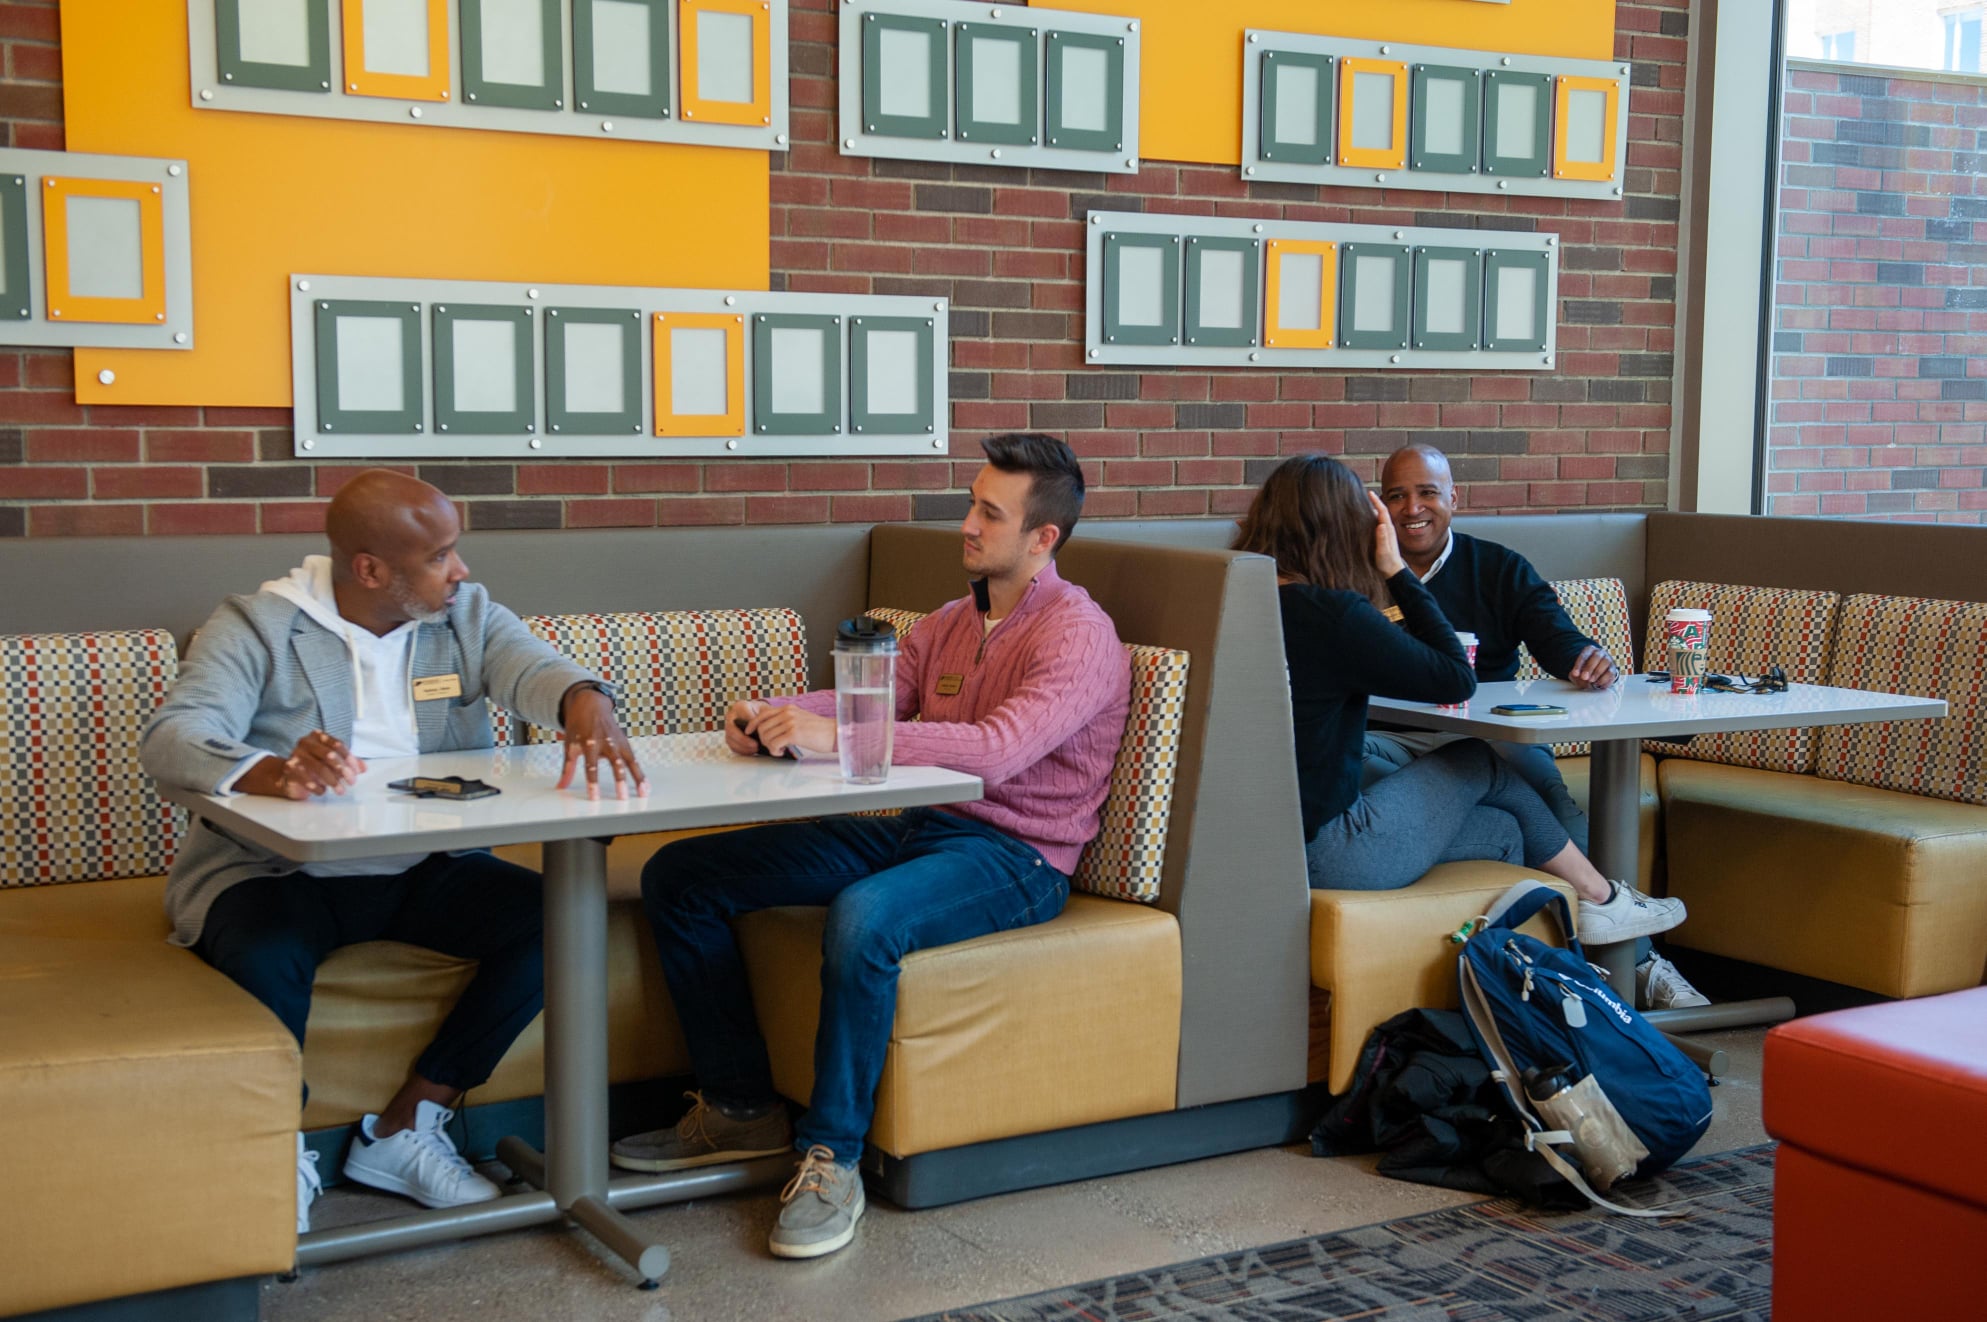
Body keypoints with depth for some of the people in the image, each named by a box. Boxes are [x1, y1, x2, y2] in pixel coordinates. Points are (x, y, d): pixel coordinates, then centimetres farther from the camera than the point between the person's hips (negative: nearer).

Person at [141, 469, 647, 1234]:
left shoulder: (467, 615, 6)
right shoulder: (258, 627, -7)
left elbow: (533, 669, -14)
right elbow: (171, 738, -22)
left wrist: (583, 700, -41)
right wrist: (269, 772, -45)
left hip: (422, 872, 4)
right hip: (275, 871, -4)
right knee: (260, 960, -35)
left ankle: (403, 1129, -8)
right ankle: (282, 1155, -6)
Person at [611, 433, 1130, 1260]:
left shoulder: (1078, 635, -10)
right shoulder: (950, 623, 19)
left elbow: (996, 749, -26)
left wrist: (834, 737, -31)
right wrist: (775, 715, -13)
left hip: (1015, 857, -8)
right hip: (916, 828, 9)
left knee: (863, 915, -41)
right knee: (679, 876, -1)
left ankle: (831, 1157, -23)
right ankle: (740, 1107, 7)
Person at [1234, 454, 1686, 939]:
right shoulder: (1332, 613, -21)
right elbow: (1458, 680, -8)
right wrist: (1396, 572, -4)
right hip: (1325, 855, -8)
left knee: (1504, 830, 18)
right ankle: (1600, 898, 30)